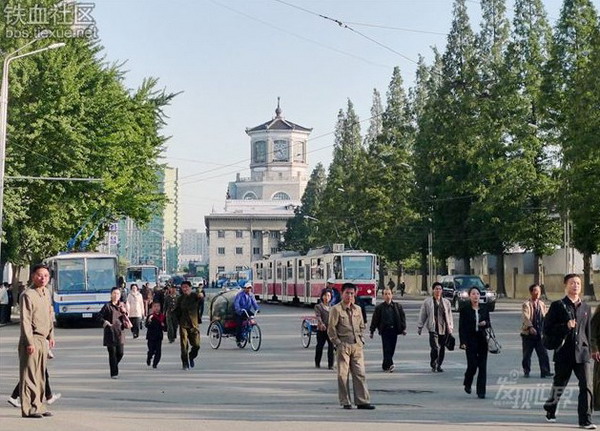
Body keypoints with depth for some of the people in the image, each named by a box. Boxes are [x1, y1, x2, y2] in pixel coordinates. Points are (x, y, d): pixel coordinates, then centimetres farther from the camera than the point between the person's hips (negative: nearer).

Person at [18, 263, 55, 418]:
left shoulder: (46, 293, 13)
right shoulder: (27, 295, -12)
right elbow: (25, 321, -16)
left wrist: (51, 335, 22)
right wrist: (30, 342, -20)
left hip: (43, 340, 8)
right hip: (31, 340, -8)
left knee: (40, 375, 12)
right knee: (29, 375, -5)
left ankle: (38, 405, 19)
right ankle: (28, 409, -2)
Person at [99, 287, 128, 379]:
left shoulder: (122, 305, 12)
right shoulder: (107, 306, -2)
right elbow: (100, 316, -1)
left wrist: (124, 311, -4)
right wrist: (105, 323, -16)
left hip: (120, 331, 4)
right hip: (110, 332, -4)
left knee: (120, 352, 2)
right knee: (112, 353, -3)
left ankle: (114, 366, 29)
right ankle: (114, 373, 2)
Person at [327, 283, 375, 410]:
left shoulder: (357, 309, 13)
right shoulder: (336, 309, -4)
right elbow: (331, 328, -5)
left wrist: (361, 339, 10)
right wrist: (337, 343, -9)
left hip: (357, 345, 5)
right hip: (343, 345, -5)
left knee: (360, 373, 2)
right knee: (343, 374, -1)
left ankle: (362, 401, 5)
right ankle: (345, 402, 5)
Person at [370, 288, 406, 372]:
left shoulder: (397, 306, 8)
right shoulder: (379, 307, 1)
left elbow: (402, 317, 10)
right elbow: (375, 320, 3)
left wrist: (403, 328, 1)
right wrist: (372, 331, 2)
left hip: (394, 330, 3)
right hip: (385, 330, -3)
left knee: (391, 349, 7)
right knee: (387, 349, -12)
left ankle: (385, 365, 20)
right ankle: (390, 365, -19)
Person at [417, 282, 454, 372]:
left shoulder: (446, 302, 13)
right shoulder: (427, 302, 3)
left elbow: (449, 315, 16)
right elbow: (422, 315, 6)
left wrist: (451, 327, 11)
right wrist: (419, 327, 5)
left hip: (444, 328, 4)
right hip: (433, 328, -4)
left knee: (442, 348, 6)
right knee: (435, 348, -13)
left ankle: (439, 365, 19)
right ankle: (433, 365, 1)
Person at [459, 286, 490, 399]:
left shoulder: (484, 309, 8)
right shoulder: (465, 309, -1)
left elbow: (488, 324, 15)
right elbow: (461, 327, -4)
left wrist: (485, 323, -9)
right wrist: (463, 342, -11)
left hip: (482, 340, 3)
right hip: (471, 340, -3)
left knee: (482, 366, 0)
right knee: (472, 365, -9)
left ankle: (481, 391, 6)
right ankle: (467, 384, 21)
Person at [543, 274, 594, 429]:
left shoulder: (586, 308, 11)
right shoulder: (558, 306, 0)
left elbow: (588, 331, 17)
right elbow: (547, 328, -4)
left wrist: (589, 350, 15)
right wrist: (565, 326, -16)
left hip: (581, 353, 2)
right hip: (564, 353, -2)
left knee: (586, 386, -10)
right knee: (559, 385, 11)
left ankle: (585, 420, -6)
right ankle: (550, 411, 34)